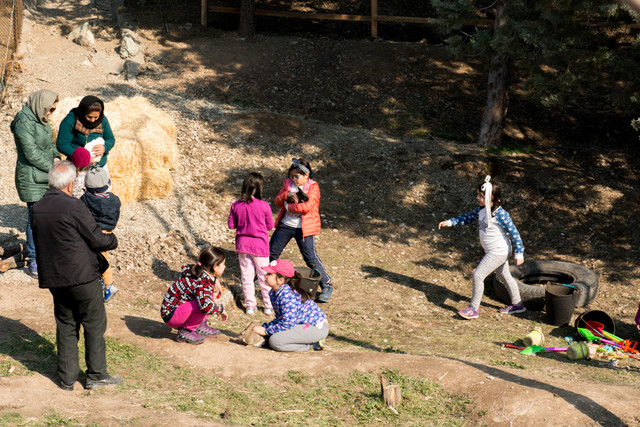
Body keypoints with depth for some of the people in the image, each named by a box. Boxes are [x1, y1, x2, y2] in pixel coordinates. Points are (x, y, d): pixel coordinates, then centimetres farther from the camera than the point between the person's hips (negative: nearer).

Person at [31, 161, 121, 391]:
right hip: (82, 276, -6)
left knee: (65, 325, 15)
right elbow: (97, 240, -14)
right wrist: (113, 240, 7)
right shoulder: (73, 207, -18)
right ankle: (96, 375, 11)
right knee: (94, 324, 6)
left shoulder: (37, 208, 3)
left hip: (53, 278, 7)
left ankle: (67, 378, 17)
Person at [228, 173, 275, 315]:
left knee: (246, 275, 11)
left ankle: (250, 306, 15)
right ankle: (269, 306, 17)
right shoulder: (264, 206, -14)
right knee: (264, 276, 9)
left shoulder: (236, 205, -6)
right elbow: (270, 226, -4)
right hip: (259, 244, -3)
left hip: (242, 244, 3)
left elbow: (231, 224, 2)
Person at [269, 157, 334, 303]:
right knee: (271, 252, 12)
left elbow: (308, 206, -23)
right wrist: (287, 194, -17)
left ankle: (327, 285, 3)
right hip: (285, 225, 5)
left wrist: (289, 206, -18)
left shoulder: (313, 187, -9)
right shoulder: (288, 183, 7)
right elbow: (278, 201, 3)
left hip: (303, 228, -5)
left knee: (311, 257, -10)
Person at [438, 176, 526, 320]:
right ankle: (517, 304, 37)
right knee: (504, 276, 21)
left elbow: (514, 233, -20)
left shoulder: (500, 214, -24)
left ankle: (473, 309, 1)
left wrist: (519, 253, -18)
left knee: (478, 275, -10)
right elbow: (468, 218, 15)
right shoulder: (481, 209, 0)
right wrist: (450, 222, 6)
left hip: (498, 252, -9)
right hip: (493, 252, 9)